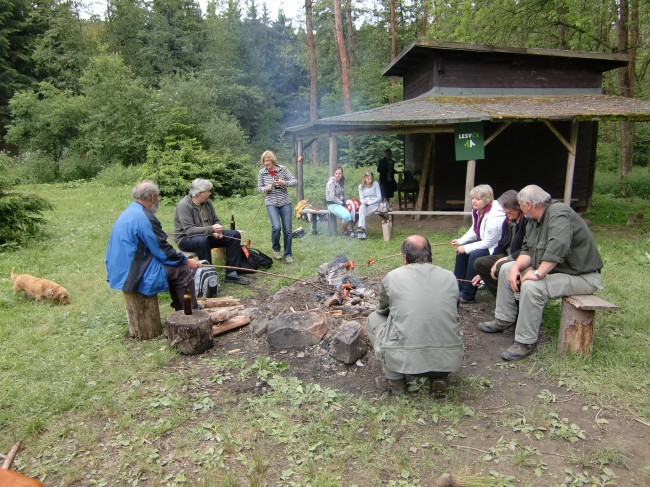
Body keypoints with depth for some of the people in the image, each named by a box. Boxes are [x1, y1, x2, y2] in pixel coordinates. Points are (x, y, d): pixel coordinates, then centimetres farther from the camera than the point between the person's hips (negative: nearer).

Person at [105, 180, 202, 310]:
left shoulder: (128, 212, 13)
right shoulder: (145, 218, -19)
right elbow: (163, 251, -15)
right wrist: (187, 261, -2)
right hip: (134, 274, -10)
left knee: (176, 265, 19)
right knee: (182, 270, -6)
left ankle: (181, 310, 27)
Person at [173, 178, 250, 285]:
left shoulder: (207, 202, 1)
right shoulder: (183, 205, -20)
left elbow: (216, 220, 10)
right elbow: (189, 230, -29)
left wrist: (217, 232, -12)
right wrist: (211, 229, -36)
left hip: (207, 235, 7)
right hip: (186, 239, -7)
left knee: (235, 235, -6)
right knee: (202, 240, -41)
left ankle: (231, 273, -7)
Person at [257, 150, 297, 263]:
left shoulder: (282, 169, -1)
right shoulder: (262, 172, 1)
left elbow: (295, 181, -2)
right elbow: (259, 187, 9)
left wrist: (284, 183, -19)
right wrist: (265, 189, -13)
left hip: (285, 203, 1)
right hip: (271, 203, -1)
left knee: (288, 230, 1)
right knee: (276, 227, -21)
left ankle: (288, 254, 18)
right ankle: (276, 249, 7)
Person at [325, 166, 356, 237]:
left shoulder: (341, 181, 11)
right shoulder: (331, 182, -13)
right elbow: (332, 197, -18)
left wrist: (345, 202, 2)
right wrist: (342, 203, -13)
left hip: (341, 203, 8)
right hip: (333, 205, -8)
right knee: (347, 216, -29)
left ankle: (349, 229, 2)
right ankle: (343, 231, -4)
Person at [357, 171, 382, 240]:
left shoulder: (375, 184, 1)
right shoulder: (361, 186, 9)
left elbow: (379, 198, -4)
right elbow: (361, 199, 4)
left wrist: (369, 202, -15)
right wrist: (365, 201, -20)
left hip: (374, 204, -2)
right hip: (365, 205, 2)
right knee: (362, 206, -35)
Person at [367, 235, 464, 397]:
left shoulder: (392, 277, 0)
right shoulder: (449, 277, 6)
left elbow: (382, 310, 18)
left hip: (404, 360, -3)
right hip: (449, 360, 3)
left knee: (374, 318, 21)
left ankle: (395, 379, 16)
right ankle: (439, 377, 17)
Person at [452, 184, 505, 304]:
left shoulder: (494, 216, -29)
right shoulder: (477, 210, -2)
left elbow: (487, 243, -26)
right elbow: (474, 231, 14)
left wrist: (466, 248, -21)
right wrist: (461, 241, 0)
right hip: (485, 242, 10)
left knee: (475, 255, -28)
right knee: (461, 251, 2)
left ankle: (468, 295, -17)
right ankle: (457, 288, 10)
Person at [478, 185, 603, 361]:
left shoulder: (559, 213, -24)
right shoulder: (534, 220, 7)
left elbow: (558, 248, -39)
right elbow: (527, 250, 7)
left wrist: (538, 273, -35)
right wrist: (516, 267, -10)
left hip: (580, 275, -10)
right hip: (549, 268, 10)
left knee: (531, 286, -32)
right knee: (507, 269, 8)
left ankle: (526, 343, -21)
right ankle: (504, 319, 15)